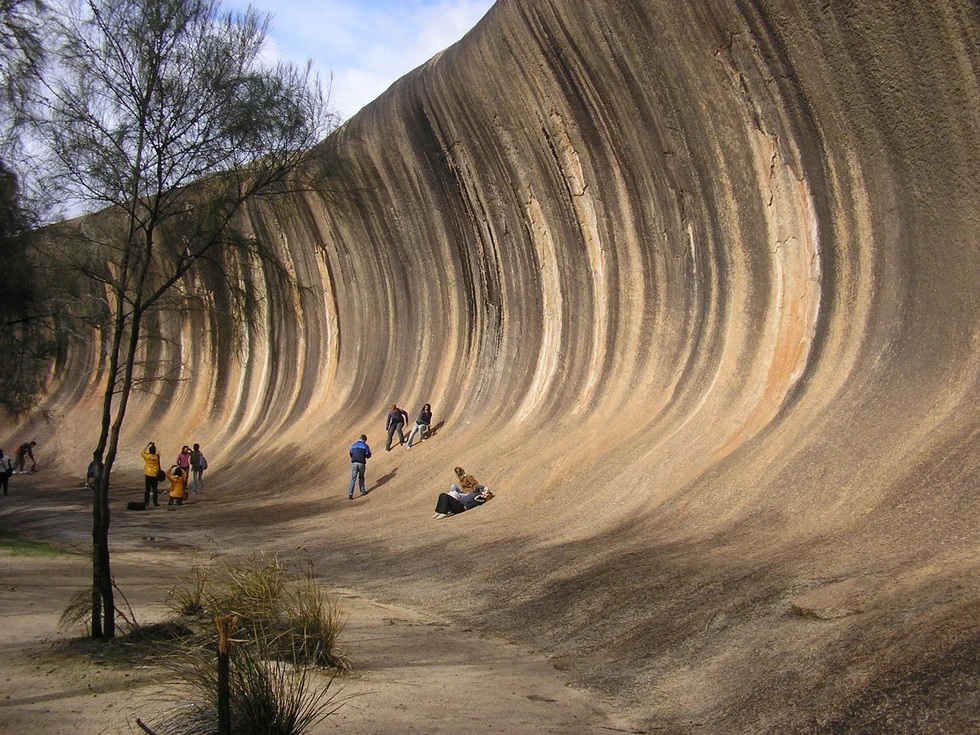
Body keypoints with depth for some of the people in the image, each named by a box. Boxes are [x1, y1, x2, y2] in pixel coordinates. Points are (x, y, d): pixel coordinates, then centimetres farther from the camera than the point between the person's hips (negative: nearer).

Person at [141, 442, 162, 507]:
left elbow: (142, 453, 11)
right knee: (154, 489, 5)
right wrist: (154, 446, 21)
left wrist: (147, 446, 13)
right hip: (155, 475, 1)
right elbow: (158, 452, 18)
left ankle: (146, 502, 3)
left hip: (148, 475, -1)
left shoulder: (147, 456, -9)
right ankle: (155, 502, 4)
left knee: (147, 489, 4)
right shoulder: (157, 456, -5)